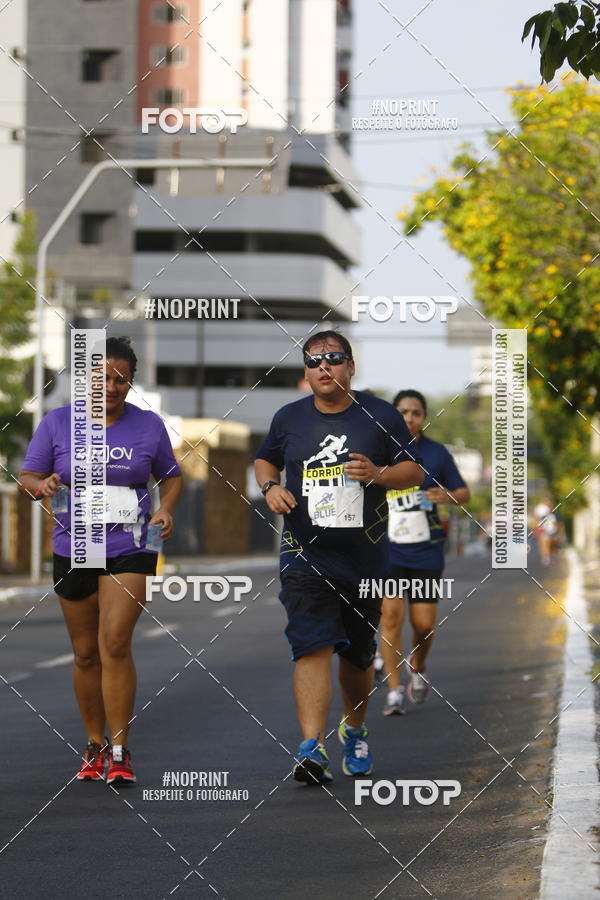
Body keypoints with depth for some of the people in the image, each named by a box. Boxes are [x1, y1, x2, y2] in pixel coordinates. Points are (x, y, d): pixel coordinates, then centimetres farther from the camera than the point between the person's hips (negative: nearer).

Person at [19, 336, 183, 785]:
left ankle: (120, 751, -9)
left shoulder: (149, 425, 2)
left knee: (115, 644, -15)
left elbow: (171, 476, 16)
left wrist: (166, 510, -4)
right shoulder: (57, 422, 1)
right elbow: (27, 477, 3)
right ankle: (95, 745, 24)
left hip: (130, 550, -2)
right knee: (86, 653, 9)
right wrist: (42, 486, -20)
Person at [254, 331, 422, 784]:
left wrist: (377, 473, -16)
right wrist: (270, 487, 0)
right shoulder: (288, 419, 6)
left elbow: (414, 471, 4)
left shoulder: (380, 415, 1)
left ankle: (355, 730, 39)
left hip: (365, 556, 1)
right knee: (313, 647, -16)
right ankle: (312, 749, -22)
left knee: (358, 653, 13)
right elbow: (265, 461, 22)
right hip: (305, 555, -1)